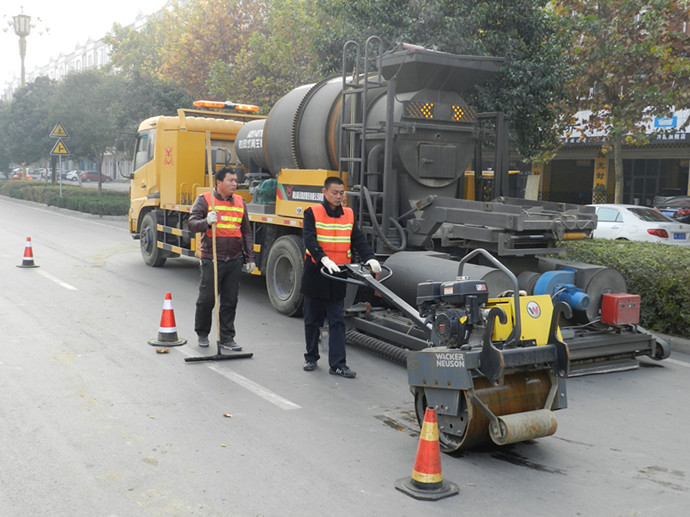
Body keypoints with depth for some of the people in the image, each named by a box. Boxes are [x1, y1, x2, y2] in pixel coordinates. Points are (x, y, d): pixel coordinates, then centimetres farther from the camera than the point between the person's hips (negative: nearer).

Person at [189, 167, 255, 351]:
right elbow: (192, 224, -8)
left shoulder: (240, 202, 13)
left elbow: (247, 232, 16)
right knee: (207, 299, 2)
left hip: (235, 260, 4)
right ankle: (202, 333, 24)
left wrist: (249, 258, 12)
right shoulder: (204, 200, -1)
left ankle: (226, 338, 15)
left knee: (230, 301, 6)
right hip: (211, 260, -4)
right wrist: (206, 222, -29)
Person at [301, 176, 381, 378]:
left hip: (338, 274, 3)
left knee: (337, 321, 0)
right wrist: (324, 259, -33)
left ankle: (337, 364, 2)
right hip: (315, 272, -2)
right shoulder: (313, 213, -5)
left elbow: (358, 239, 3)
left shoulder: (349, 215, 8)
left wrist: (370, 258, -14)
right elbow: (309, 239, -17)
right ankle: (311, 357, 27)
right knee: (312, 320, 10)